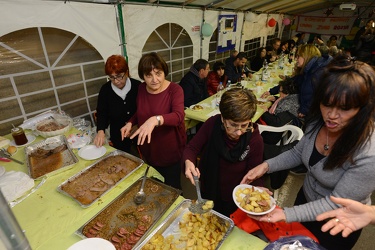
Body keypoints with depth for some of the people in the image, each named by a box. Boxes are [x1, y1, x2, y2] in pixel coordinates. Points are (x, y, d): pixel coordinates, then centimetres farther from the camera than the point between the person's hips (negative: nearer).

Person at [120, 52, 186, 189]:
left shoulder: (175, 89, -19)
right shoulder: (142, 88, -3)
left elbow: (179, 116, -35)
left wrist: (155, 120, -51)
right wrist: (130, 123, -6)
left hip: (170, 150, -5)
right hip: (148, 149, 5)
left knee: (171, 186, 15)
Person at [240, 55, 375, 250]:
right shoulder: (319, 122, -18)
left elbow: (336, 203, -28)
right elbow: (297, 153, -3)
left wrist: (287, 214, -39)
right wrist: (266, 165, -18)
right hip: (306, 198, 5)